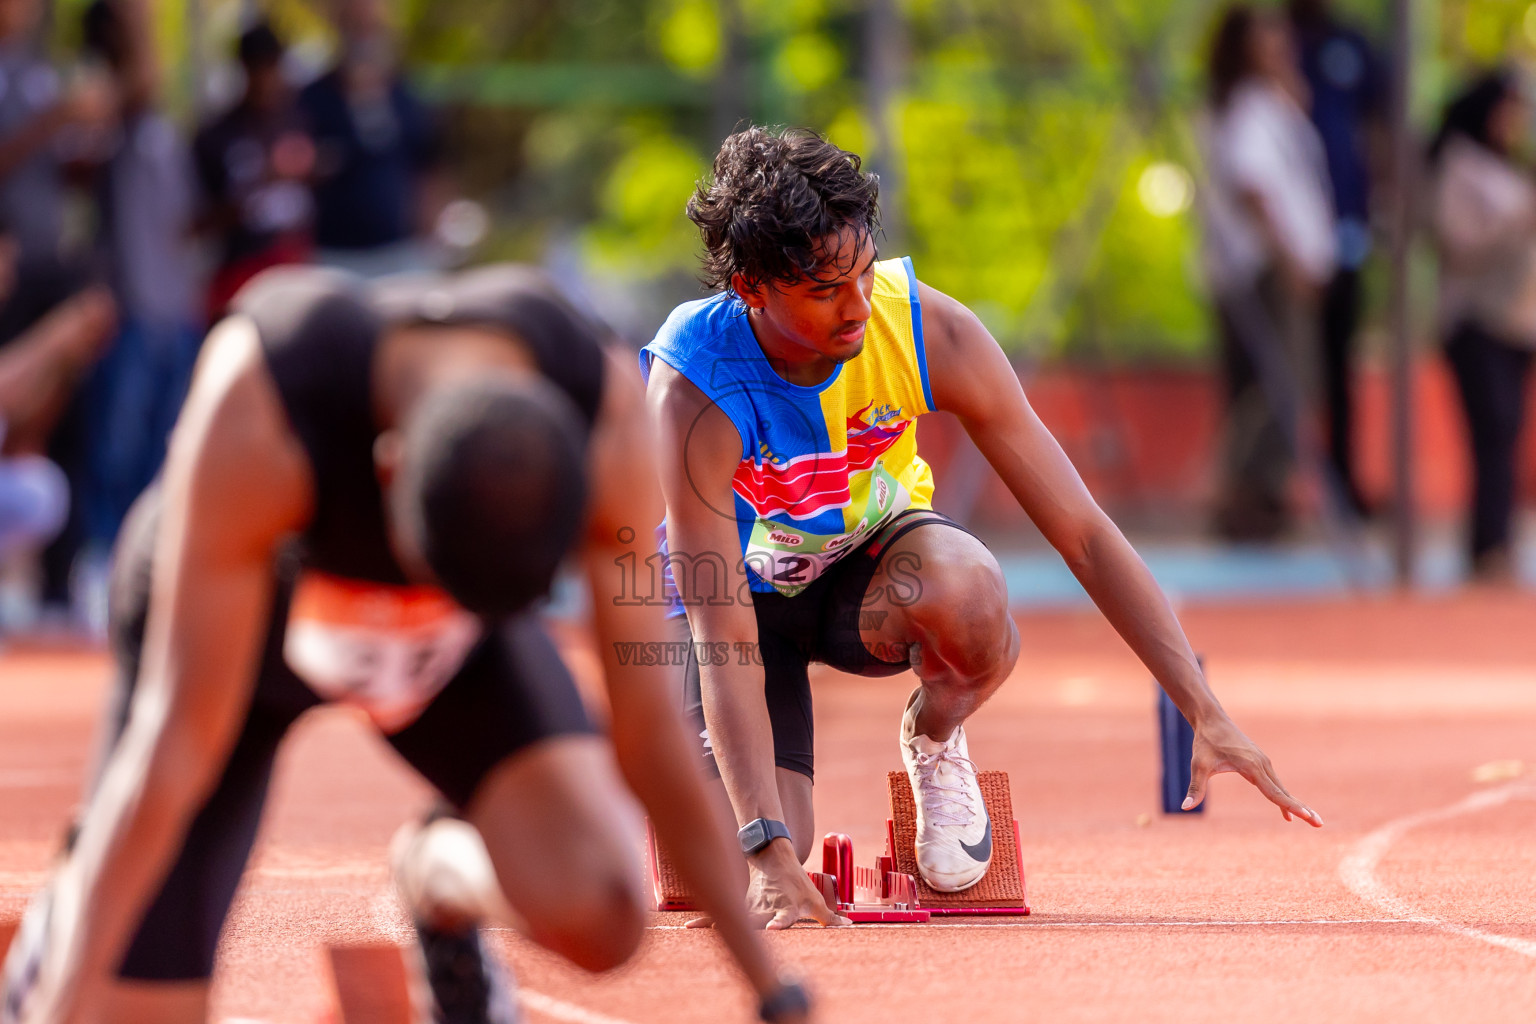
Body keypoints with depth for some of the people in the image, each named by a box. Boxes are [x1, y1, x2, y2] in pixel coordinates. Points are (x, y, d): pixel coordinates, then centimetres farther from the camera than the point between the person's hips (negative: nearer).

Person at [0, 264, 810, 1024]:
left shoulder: (605, 408, -34)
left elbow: (648, 715, -24)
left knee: (594, 918, -25)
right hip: (229, 606, -2)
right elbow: (177, 734, -40)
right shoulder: (255, 414, -43)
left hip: (440, 650, 2)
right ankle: (72, 912, 29)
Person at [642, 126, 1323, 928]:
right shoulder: (694, 390, -32)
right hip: (739, 589, -1)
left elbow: (1083, 532, -22)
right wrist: (771, 852, -43)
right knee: (742, 867, -24)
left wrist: (1206, 716, -28)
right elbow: (724, 640, -34)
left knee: (966, 587, -38)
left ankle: (935, 741, -2)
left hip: (872, 560, 1)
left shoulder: (928, 331, -26)